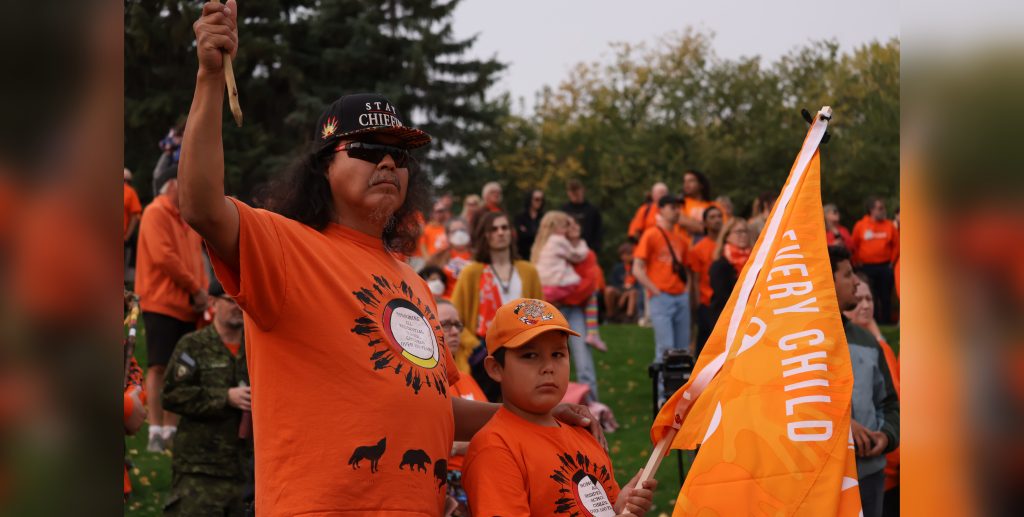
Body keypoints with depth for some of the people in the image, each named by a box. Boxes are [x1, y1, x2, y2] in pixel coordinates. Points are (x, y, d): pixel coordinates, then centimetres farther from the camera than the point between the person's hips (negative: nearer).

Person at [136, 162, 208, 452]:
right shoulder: (156, 213, -6)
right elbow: (163, 256, -16)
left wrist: (202, 291, 3)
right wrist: (196, 289, -12)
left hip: (187, 306, 8)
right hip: (162, 304, -8)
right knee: (160, 366, -9)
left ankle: (171, 430, 10)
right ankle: (156, 432, -9)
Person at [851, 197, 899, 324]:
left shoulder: (889, 225, 2)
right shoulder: (860, 225, -2)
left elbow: (896, 245, 8)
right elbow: (854, 247, 3)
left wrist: (892, 261, 4)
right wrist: (857, 263, 2)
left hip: (885, 267, 1)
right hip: (867, 267, -1)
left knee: (886, 297, 5)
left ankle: (886, 323, 12)